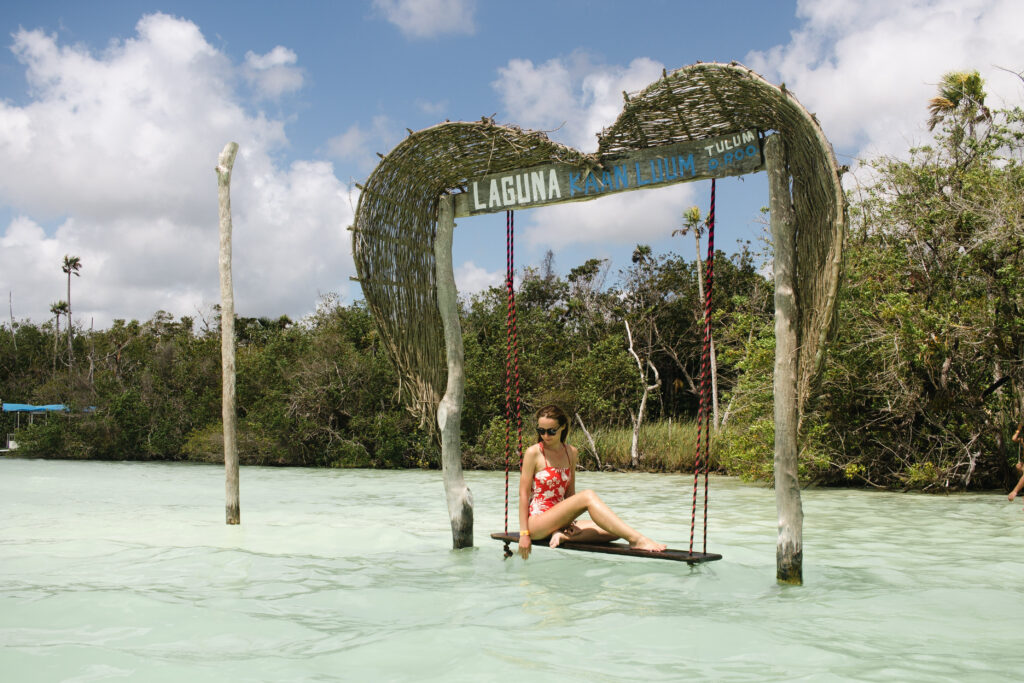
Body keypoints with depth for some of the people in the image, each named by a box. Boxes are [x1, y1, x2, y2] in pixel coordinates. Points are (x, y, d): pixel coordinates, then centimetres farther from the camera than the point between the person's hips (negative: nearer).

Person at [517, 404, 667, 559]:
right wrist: (524, 533, -12)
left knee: (614, 532, -12)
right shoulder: (534, 453, -6)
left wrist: (569, 522, -2)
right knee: (588, 496, -28)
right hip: (536, 521, -6)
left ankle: (564, 536, -24)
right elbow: (524, 493, -8)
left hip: (558, 520, 6)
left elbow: (570, 491, 13)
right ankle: (636, 540, -36)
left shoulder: (571, 453, 10)